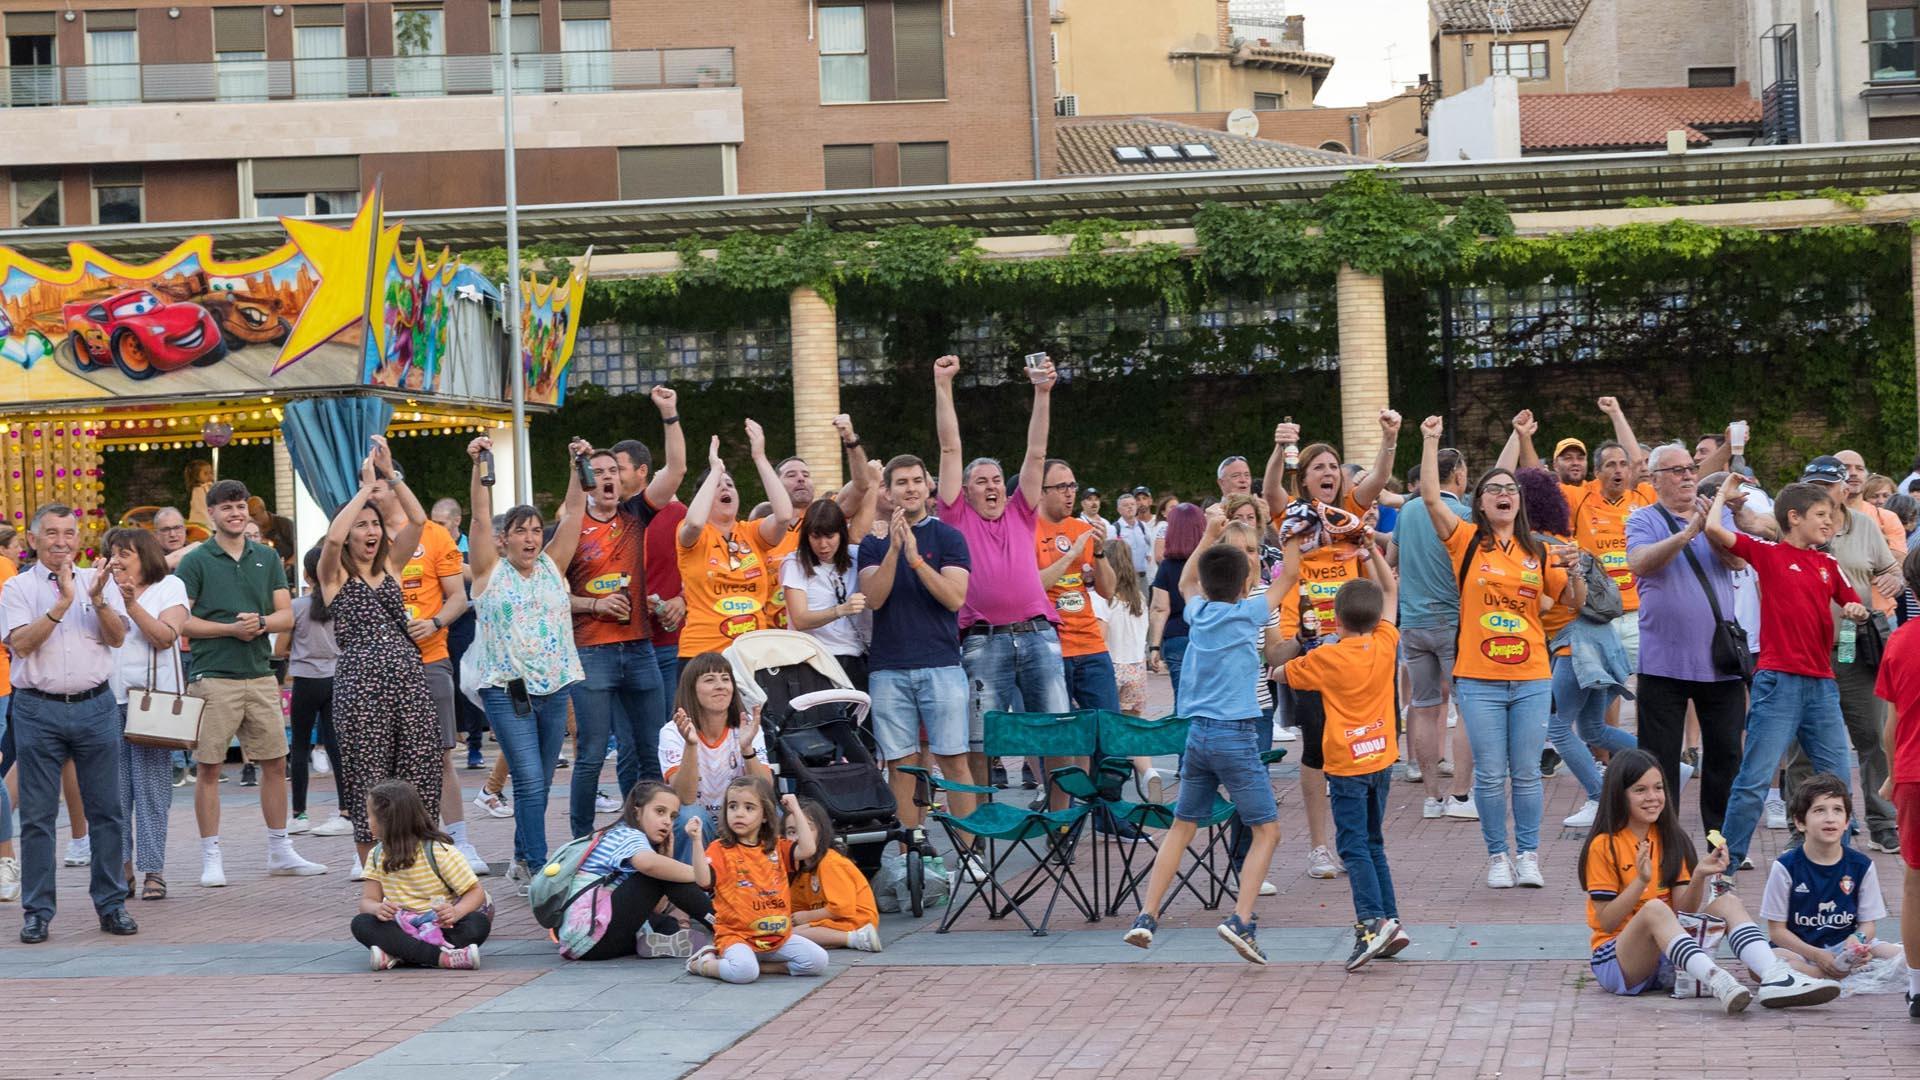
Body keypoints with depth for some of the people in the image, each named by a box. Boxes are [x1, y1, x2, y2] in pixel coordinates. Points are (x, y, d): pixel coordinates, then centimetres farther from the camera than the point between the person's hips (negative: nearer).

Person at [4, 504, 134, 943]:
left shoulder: (99, 580, 10)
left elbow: (118, 638, 0)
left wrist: (97, 601, -16)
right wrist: (63, 603, -18)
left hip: (95, 707, 2)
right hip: (38, 711, -2)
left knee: (106, 810, 4)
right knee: (37, 816, 1)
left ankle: (112, 904, 13)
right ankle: (37, 911, 8)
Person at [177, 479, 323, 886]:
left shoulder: (267, 558, 11)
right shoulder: (196, 561, -1)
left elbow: (287, 615, 9)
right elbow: (180, 620, -6)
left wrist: (260, 622, -12)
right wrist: (230, 628, -15)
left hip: (260, 675, 4)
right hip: (213, 677, -4)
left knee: (275, 763, 8)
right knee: (209, 769, -1)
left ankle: (280, 853, 19)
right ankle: (211, 858, 6)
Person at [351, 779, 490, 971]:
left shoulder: (439, 852, -11)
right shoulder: (377, 856, 4)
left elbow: (476, 892, -10)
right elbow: (367, 900, 0)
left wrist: (456, 912, -32)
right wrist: (378, 908, -25)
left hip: (442, 929, -3)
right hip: (405, 929, 3)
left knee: (478, 924, -33)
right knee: (361, 924, -25)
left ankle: (396, 955, -37)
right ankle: (442, 957, -40)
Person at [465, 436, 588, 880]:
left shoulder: (552, 567, 10)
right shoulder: (490, 571, 1)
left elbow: (573, 514, 3)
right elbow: (481, 518, -10)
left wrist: (578, 467, -7)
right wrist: (479, 467, -19)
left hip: (554, 688, 4)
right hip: (507, 689, -4)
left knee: (539, 783, 10)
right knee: (529, 781, -12)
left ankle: (523, 859, 23)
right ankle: (538, 869, -10)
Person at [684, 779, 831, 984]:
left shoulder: (777, 847, 11)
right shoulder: (720, 849, -1)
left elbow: (807, 849, -5)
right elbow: (703, 880, -16)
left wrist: (796, 811, 0)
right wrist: (696, 842, -25)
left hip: (778, 934, 5)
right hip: (736, 934, -5)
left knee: (817, 961, -12)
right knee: (744, 971, -34)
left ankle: (758, 963, -2)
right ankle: (703, 964, -2)